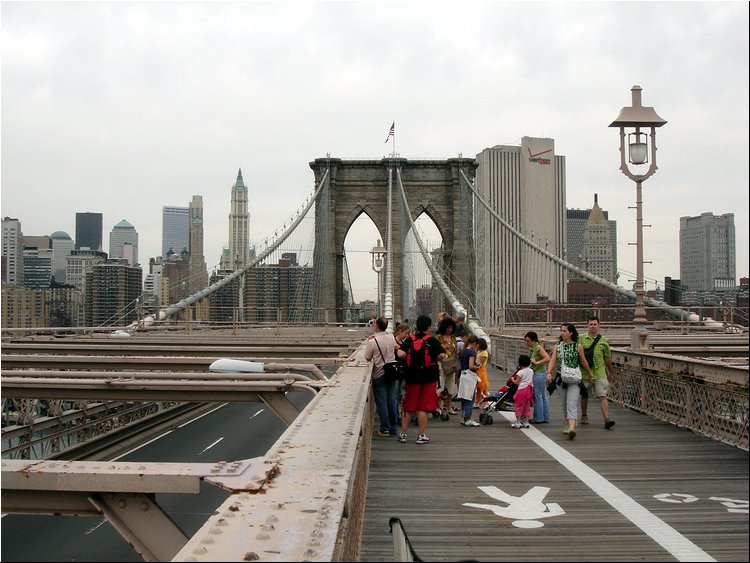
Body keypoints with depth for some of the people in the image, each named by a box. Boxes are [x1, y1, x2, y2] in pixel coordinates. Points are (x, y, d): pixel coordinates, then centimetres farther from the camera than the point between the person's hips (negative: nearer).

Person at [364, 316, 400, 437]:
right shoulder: (392, 338, -1)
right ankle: (394, 428, 15)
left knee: (381, 402, 3)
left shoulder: (372, 341, -16)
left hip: (379, 374, -4)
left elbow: (367, 358, -7)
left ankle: (385, 429, 5)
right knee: (393, 401, 9)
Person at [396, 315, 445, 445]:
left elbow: (401, 354, -14)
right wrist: (434, 359, 2)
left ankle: (403, 434, 14)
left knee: (408, 408, 11)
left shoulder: (409, 340, 0)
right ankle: (421, 435, 3)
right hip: (428, 378, -3)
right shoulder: (432, 340, -6)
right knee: (423, 408, 2)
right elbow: (442, 355, -17)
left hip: (412, 377, 3)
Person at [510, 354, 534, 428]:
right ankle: (526, 422, 14)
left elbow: (516, 382, -10)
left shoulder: (520, 372, -14)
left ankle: (518, 422, 3)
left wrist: (512, 379, 8)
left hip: (522, 390, -6)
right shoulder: (531, 371, 5)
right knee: (527, 406, 11)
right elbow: (532, 381, 11)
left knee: (519, 406, 2)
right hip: (529, 390, 6)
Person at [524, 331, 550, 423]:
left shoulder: (538, 348, -15)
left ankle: (539, 418, 3)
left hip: (539, 374, -10)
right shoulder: (532, 348, 12)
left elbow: (548, 358, -25)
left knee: (538, 396, -3)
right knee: (543, 396, 12)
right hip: (536, 373, 10)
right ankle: (545, 418, 18)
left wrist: (537, 362, -23)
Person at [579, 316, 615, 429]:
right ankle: (584, 416, 32)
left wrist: (610, 372, 17)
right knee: (584, 395, 14)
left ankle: (607, 419, -15)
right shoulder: (581, 339, 2)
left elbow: (608, 358, 11)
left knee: (603, 396, -9)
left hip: (600, 373, -1)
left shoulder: (603, 340, 2)